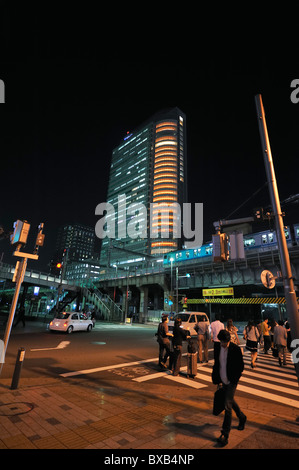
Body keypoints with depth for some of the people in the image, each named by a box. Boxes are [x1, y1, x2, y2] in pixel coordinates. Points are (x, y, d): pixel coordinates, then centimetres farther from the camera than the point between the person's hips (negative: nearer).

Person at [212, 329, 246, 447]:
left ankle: (225, 434, 3)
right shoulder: (218, 349, -2)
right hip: (223, 381, 6)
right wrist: (216, 379, 8)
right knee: (231, 401, 24)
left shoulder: (235, 349, -17)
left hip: (232, 381, -6)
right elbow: (216, 364, 9)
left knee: (227, 405, -7)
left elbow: (240, 366, -9)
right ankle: (242, 417, 49)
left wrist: (235, 378, -12)